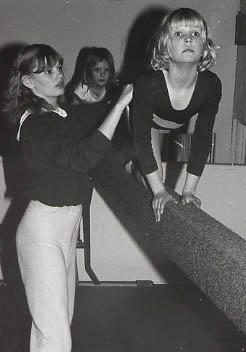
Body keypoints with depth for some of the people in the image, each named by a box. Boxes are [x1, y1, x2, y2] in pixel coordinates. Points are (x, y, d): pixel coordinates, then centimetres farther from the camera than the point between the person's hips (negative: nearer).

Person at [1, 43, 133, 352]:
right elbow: (84, 155, -34)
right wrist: (120, 104, -32)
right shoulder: (36, 124, -20)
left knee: (61, 318, 20)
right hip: (43, 227, -10)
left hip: (66, 222, 10)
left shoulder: (59, 115, 12)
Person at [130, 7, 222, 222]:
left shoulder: (211, 85, -35)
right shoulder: (148, 83, -43)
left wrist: (189, 190, -27)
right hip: (148, 122, -3)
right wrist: (159, 190, -38)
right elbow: (142, 138, -36)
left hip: (176, 127, 3)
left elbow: (203, 138, -26)